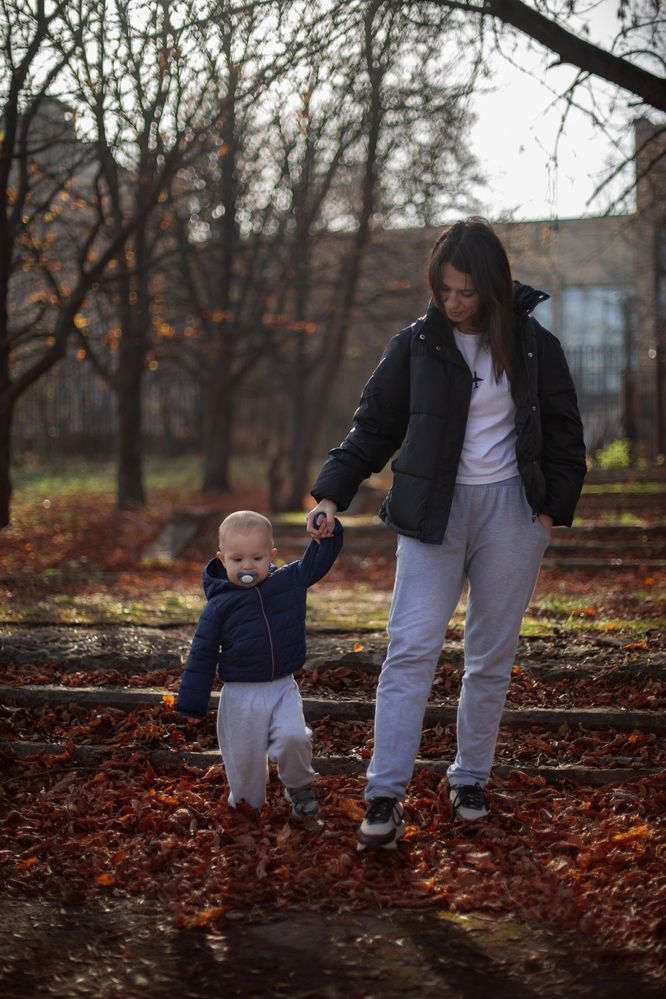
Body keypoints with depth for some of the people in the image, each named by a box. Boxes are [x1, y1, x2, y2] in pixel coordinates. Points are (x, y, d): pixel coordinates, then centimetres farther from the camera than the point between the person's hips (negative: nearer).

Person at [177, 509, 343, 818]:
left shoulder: (290, 581, 0)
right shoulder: (219, 605, -7)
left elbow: (318, 560, 10)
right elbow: (202, 654, -2)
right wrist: (192, 703, 0)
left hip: (283, 688, 1)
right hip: (241, 695, -1)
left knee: (293, 738, -21)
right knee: (244, 758, 6)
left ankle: (299, 787, 7)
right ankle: (247, 803, 32)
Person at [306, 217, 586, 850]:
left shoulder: (533, 346, 0)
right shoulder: (415, 346, 0)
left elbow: (565, 435, 8)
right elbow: (373, 427, 4)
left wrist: (554, 508, 0)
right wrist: (332, 494, -8)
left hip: (510, 513, 1)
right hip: (432, 513, 0)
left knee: (491, 656, 7)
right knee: (411, 648, -11)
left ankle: (470, 778, 23)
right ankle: (385, 797, -12)